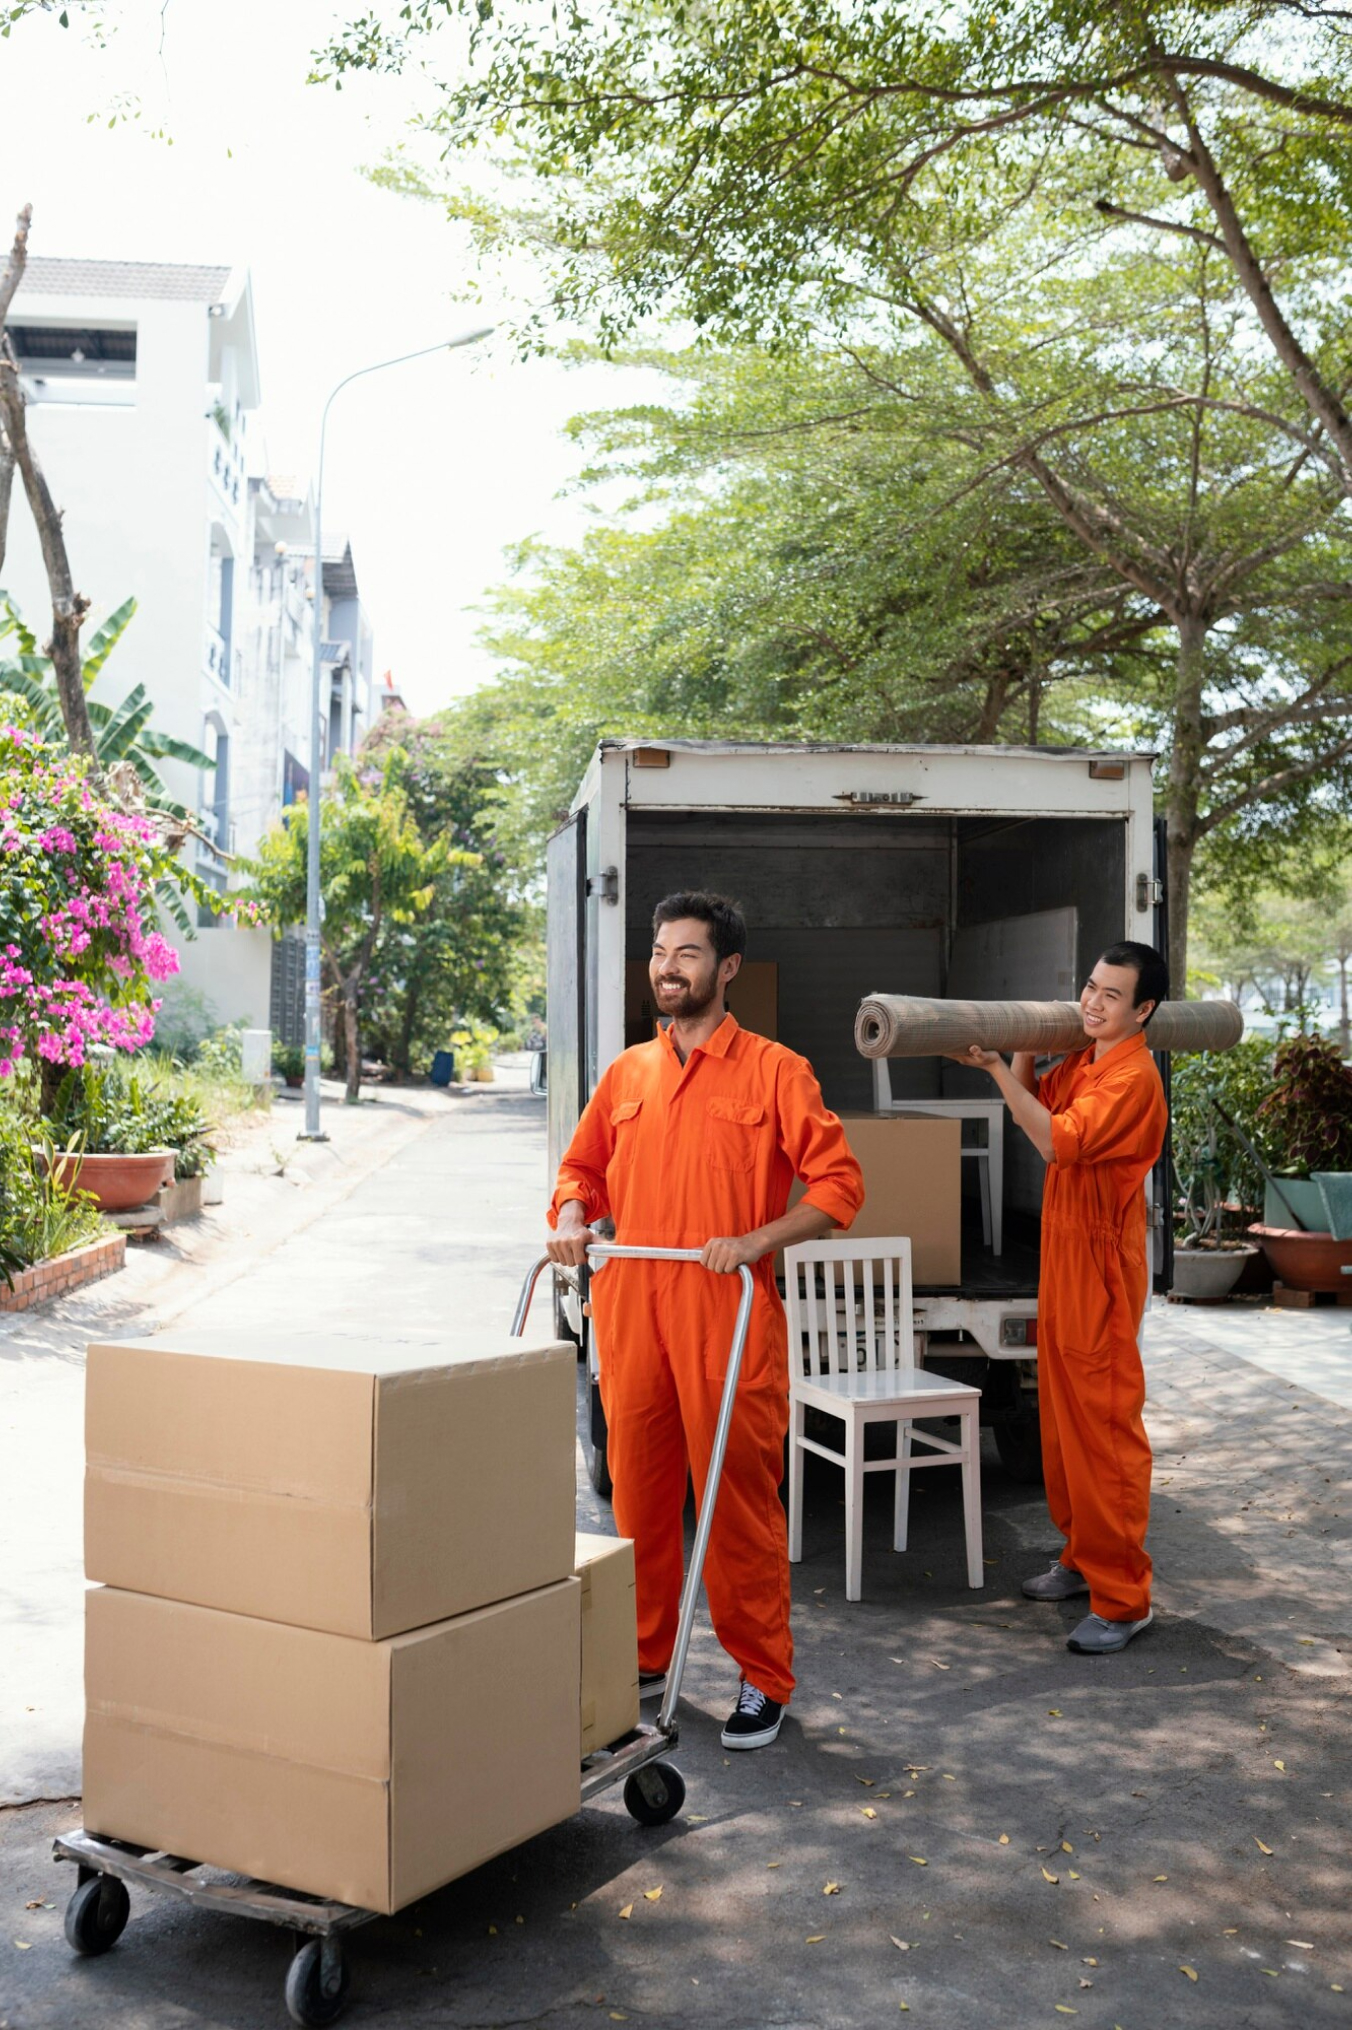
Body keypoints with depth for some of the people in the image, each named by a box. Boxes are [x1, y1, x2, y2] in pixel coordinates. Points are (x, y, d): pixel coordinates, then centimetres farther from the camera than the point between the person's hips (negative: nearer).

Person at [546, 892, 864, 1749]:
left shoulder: (775, 1071, -1)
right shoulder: (626, 1073, 13)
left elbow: (839, 1183, -4)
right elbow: (584, 1166, 23)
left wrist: (757, 1241, -16)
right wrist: (572, 1219, 1)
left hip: (728, 1314, -4)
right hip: (630, 1308, 5)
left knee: (740, 1495, 0)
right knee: (638, 1490, 11)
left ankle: (764, 1679, 13)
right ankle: (645, 1657, 27)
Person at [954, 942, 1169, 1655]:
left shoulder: (1133, 1077, -18)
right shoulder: (1080, 1065, 11)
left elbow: (1057, 1141, -27)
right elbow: (1033, 1103, 24)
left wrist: (997, 1067, -26)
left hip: (1101, 1269, -9)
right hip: (1061, 1260, 10)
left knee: (1105, 1430, -6)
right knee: (1062, 1420, 17)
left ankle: (1123, 1599, 2)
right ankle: (1082, 1558, 30)